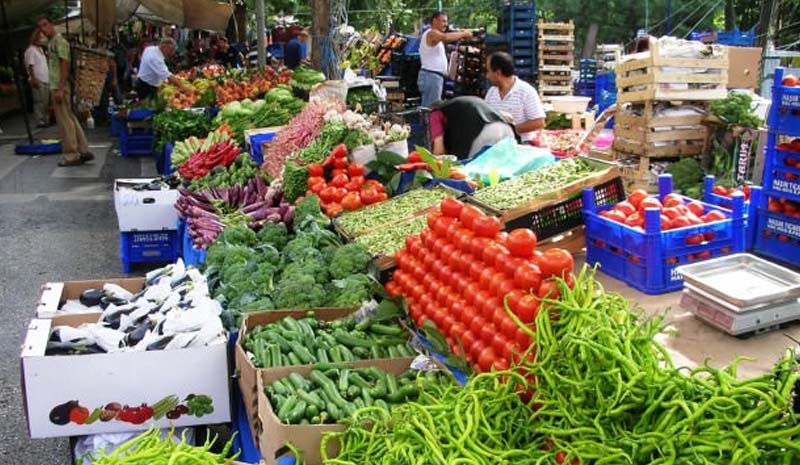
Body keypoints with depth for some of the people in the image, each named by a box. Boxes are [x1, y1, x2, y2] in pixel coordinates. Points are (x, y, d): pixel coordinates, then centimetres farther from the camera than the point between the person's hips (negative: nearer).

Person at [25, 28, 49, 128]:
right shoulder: (31, 50, -8)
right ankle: (40, 121, -5)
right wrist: (33, 79, -21)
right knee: (39, 102, -8)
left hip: (45, 80, 9)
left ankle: (46, 120, 17)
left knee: (46, 102, 10)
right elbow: (30, 66, -14)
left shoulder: (40, 49, 19)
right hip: (38, 81, -9)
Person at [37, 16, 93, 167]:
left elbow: (65, 64, -18)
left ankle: (71, 156, -1)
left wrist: (60, 89, -22)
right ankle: (84, 151, 17)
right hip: (56, 87, 10)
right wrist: (56, 89, 15)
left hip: (60, 87, -10)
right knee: (71, 120, 12)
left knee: (65, 122, -5)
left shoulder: (59, 41, -11)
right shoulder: (50, 43, 18)